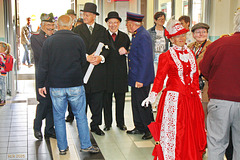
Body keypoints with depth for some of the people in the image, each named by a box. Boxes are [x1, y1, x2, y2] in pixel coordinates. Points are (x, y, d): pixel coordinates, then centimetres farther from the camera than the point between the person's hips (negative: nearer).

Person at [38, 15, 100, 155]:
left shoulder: (49, 41, -2)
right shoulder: (78, 40, -4)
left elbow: (43, 66, -1)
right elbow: (83, 62, 5)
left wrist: (41, 84, 7)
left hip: (56, 87, 1)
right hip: (76, 85, -1)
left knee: (59, 117, 11)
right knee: (81, 116, 10)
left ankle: (62, 147, 18)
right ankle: (86, 145, 16)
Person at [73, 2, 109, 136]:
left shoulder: (102, 30, 9)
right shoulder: (78, 30, 4)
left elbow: (106, 48, 6)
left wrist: (101, 57, -14)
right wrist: (87, 57, -18)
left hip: (98, 69, 2)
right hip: (82, 69, -1)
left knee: (98, 101, 7)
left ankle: (96, 125, 20)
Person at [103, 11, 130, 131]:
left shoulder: (125, 37, 12)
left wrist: (125, 51, -9)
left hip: (120, 73, 2)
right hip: (107, 71, -2)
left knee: (120, 99, 9)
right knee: (107, 99, 5)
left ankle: (120, 122, 23)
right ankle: (107, 123, 18)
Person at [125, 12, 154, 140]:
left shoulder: (143, 36, -18)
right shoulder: (137, 35, 13)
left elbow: (145, 60, -23)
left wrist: (140, 79, -23)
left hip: (141, 78, -10)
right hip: (135, 77, 10)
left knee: (142, 104, -2)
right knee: (136, 103, 15)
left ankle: (150, 130, 11)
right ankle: (139, 127, 26)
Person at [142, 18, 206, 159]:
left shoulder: (191, 54, 13)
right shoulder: (166, 56, -3)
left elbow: (195, 76, 18)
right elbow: (160, 77, -7)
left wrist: (198, 92, 17)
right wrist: (153, 95, -16)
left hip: (191, 99, 5)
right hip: (174, 98, -5)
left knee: (192, 132, 9)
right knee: (173, 132, -1)